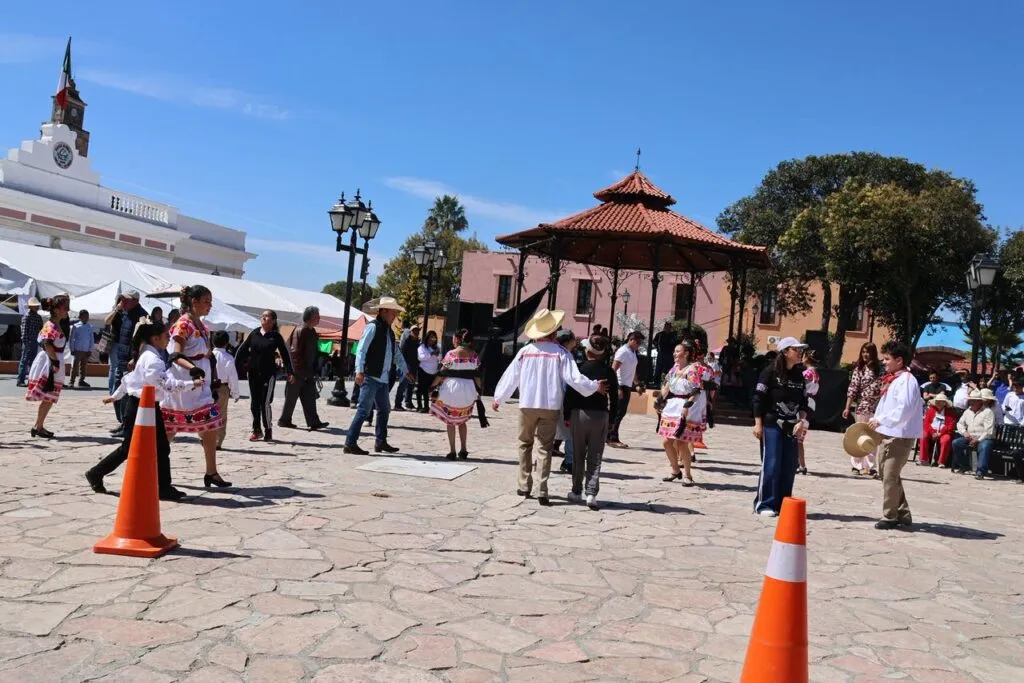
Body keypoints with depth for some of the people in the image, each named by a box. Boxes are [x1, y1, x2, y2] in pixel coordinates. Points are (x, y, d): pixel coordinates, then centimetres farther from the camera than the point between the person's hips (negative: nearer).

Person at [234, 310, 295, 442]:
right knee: (254, 403, 8)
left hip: (269, 373, -4)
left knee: (265, 403, -8)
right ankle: (257, 430, 20)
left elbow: (285, 354, -2)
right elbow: (242, 349, 8)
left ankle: (268, 430, 7)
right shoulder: (254, 334, 6)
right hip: (253, 373, 4)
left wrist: (290, 372, -7)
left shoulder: (276, 336, -1)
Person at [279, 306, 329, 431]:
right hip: (297, 372, -8)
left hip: (308, 373, 8)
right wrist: (297, 370, -19)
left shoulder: (312, 333, 12)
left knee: (309, 398, 5)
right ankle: (284, 420, 13)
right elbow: (295, 351, -18)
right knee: (292, 396, 2)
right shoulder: (300, 331, -13)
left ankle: (314, 422, 4)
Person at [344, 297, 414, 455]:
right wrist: (360, 371, -25)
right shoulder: (373, 327, -8)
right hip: (370, 377, -9)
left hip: (383, 378, 9)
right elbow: (361, 350, -16)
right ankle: (350, 443, -5)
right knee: (364, 410, -10)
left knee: (384, 410, 16)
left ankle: (381, 442, 26)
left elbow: (396, 354, 28)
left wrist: (406, 370, 29)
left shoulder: (389, 332, 18)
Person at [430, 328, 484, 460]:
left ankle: (452, 451, 8)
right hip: (468, 391, 4)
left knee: (450, 421, 10)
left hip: (451, 389, -4)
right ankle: (463, 450, 15)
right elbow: (477, 375, 3)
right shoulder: (474, 355, 1)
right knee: (462, 421, 20)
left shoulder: (451, 354, -10)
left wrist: (433, 386, 1)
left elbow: (442, 373, -9)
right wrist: (478, 391, 12)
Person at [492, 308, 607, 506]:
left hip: (527, 405, 1)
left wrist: (498, 398, 15)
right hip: (551, 406, -1)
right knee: (545, 447, 4)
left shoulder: (525, 351, -1)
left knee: (525, 444, 16)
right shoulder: (560, 353, -7)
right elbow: (573, 378, -11)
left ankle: (524, 485, 18)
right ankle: (542, 491, -1)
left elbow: (510, 376, 4)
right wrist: (595, 386, 3)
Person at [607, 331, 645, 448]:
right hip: (620, 386, -9)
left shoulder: (633, 352, 14)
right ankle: (613, 439, -1)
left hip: (627, 387, 9)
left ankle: (610, 437, 17)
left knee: (621, 412, 11)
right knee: (618, 413, -6)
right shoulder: (623, 351, -13)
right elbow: (613, 369, -18)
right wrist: (617, 388, -23)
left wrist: (637, 385, 21)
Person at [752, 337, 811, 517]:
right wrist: (758, 424, -12)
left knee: (789, 467, 5)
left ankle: (782, 504, 15)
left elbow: (803, 402, 14)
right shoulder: (770, 372, -6)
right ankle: (764, 504, 2)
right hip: (771, 425, -6)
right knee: (771, 465, -7)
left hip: (791, 427, 6)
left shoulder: (799, 375, 12)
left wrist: (801, 421, -2)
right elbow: (758, 398, -8)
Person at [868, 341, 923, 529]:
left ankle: (890, 517, 6)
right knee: (887, 474, 15)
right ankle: (902, 514, 25)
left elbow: (904, 408, -26)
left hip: (900, 436, -10)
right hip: (886, 434, 10)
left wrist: (880, 420, -24)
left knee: (890, 477, -5)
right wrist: (876, 420, 10)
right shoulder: (892, 380, 16)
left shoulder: (906, 380, -14)